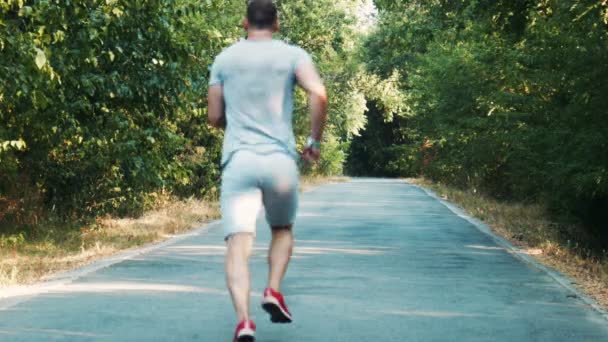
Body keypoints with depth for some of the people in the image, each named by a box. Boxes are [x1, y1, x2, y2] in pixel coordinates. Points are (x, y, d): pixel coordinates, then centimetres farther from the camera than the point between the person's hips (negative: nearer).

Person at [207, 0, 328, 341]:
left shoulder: (224, 59, 13)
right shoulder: (292, 54, 6)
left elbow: (216, 117, 15)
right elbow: (319, 93, -11)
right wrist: (315, 141, 0)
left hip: (238, 159, 0)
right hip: (281, 159, 0)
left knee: (239, 243, -7)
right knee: (283, 230, 25)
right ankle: (274, 291, 4)